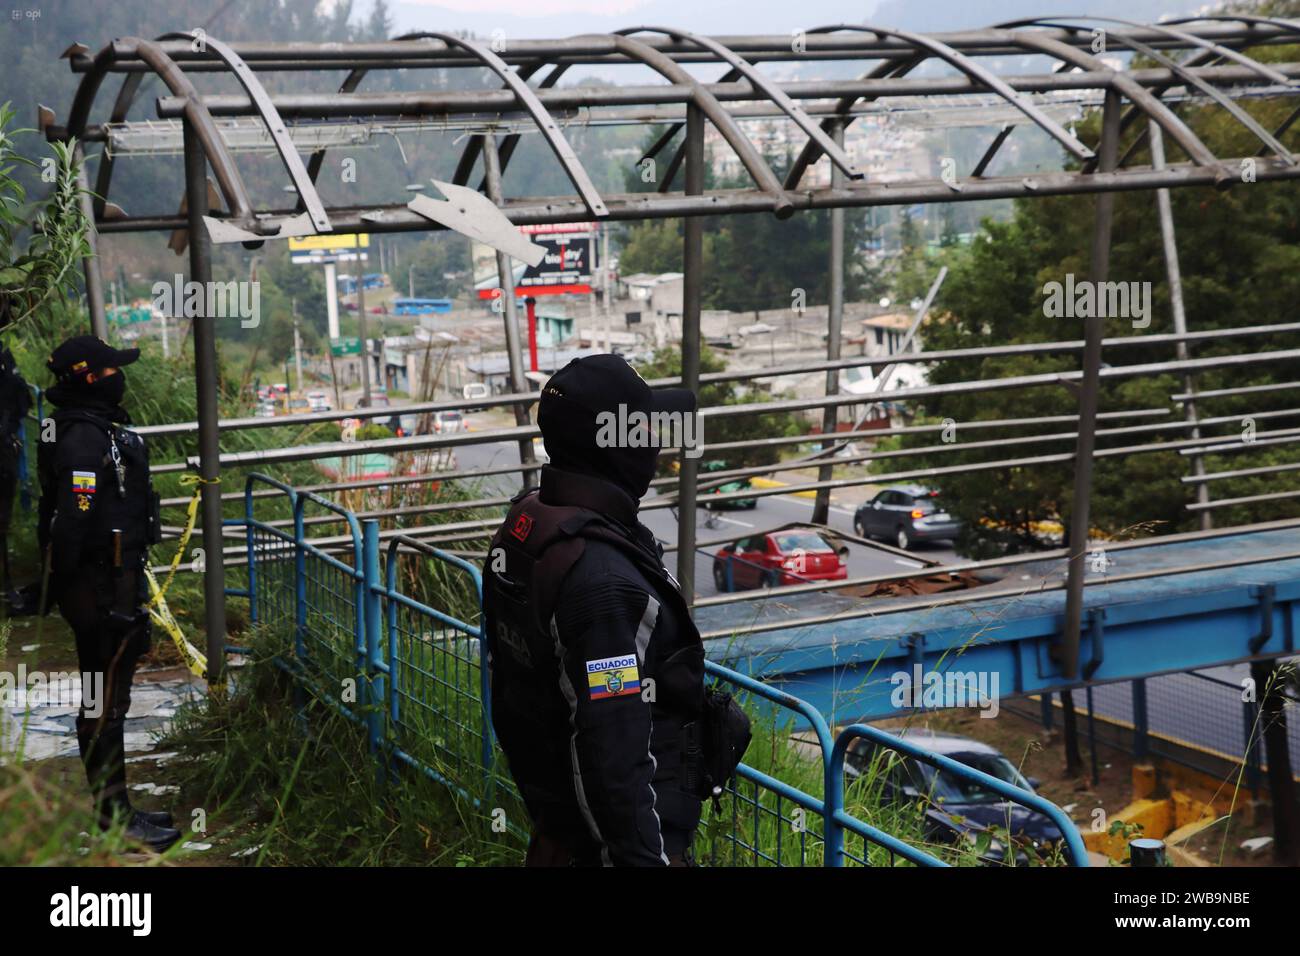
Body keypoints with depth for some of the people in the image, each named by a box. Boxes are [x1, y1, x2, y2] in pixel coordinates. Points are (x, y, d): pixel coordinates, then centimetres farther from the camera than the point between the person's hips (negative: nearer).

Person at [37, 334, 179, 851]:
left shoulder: (103, 430, 15)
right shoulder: (84, 439, -19)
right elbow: (71, 522, -26)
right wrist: (73, 591, -25)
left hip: (115, 580, 11)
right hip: (100, 588, -11)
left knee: (110, 699, 17)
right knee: (104, 704, -4)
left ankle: (115, 808, 27)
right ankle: (114, 818, 3)